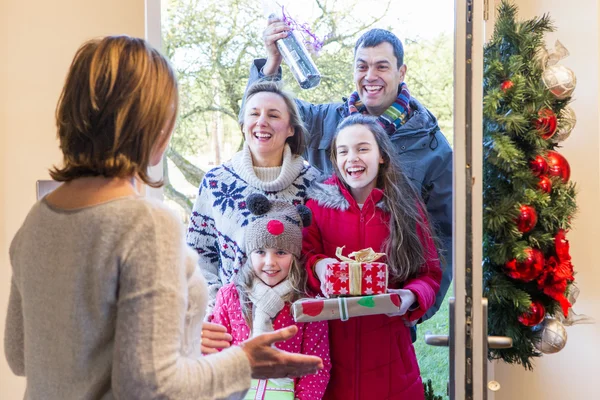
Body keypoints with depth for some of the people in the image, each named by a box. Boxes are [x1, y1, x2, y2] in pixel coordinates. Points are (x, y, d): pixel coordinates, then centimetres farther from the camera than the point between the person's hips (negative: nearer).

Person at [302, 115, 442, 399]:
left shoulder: (407, 207, -1)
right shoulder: (319, 202, -1)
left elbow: (430, 274, 2)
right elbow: (304, 253, -1)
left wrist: (411, 297, -18)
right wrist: (317, 266, -23)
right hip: (331, 342, 0)